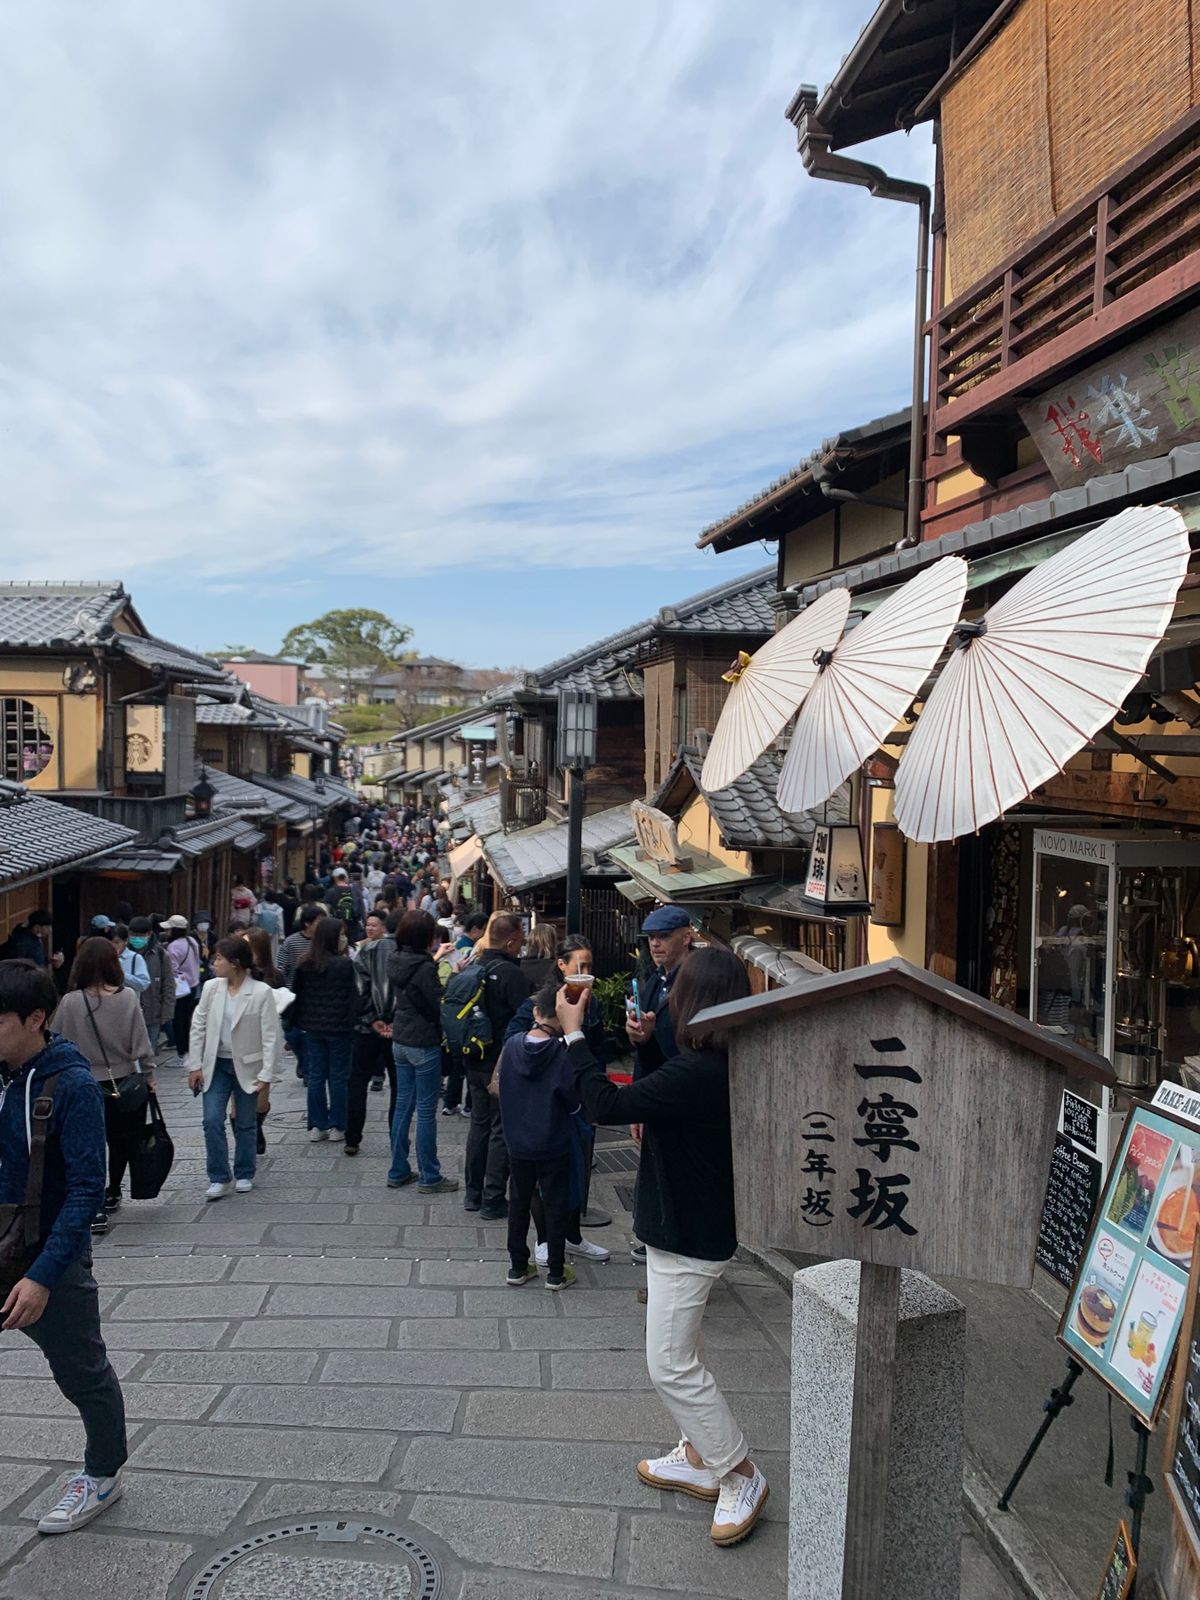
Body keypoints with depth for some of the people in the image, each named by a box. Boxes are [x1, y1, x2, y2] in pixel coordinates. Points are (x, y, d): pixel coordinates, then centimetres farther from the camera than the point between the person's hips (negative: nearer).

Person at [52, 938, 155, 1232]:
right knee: (121, 1142, 19)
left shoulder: (71, 1002, -12)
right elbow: (141, 1043, -7)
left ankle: (95, 1209, -5)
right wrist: (149, 1076, 5)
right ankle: (112, 1195, 35)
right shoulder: (127, 997, -10)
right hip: (123, 1083, 2)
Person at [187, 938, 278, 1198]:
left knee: (245, 1125, 10)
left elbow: (270, 1036, -11)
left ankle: (244, 1175, 28)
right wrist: (195, 1065, 0)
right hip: (216, 1065, 3)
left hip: (246, 1066, -3)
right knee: (212, 1121, -4)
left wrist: (266, 1074, -13)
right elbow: (198, 1026, 4)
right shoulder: (211, 987, -2)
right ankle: (219, 1178, 10)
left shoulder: (261, 992, -14)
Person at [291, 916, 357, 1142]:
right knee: (338, 1077, 4)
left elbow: (296, 993, 9)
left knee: (316, 1076, 11)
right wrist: (353, 1023, -7)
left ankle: (316, 1126, 16)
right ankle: (337, 1127, 9)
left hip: (313, 1027, 5)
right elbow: (353, 996, -15)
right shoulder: (344, 964, -15)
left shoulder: (304, 964, 3)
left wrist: (302, 1021, 16)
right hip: (338, 1027, -5)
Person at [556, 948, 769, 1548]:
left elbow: (607, 1104, -30)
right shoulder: (721, 1067, -1)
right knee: (677, 1356, 23)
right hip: (694, 1226, 10)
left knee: (671, 1366, 3)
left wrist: (573, 1033, -20)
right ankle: (699, 1459, 38)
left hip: (688, 1237, -10)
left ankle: (740, 1477, 17)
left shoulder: (697, 1075, -32)